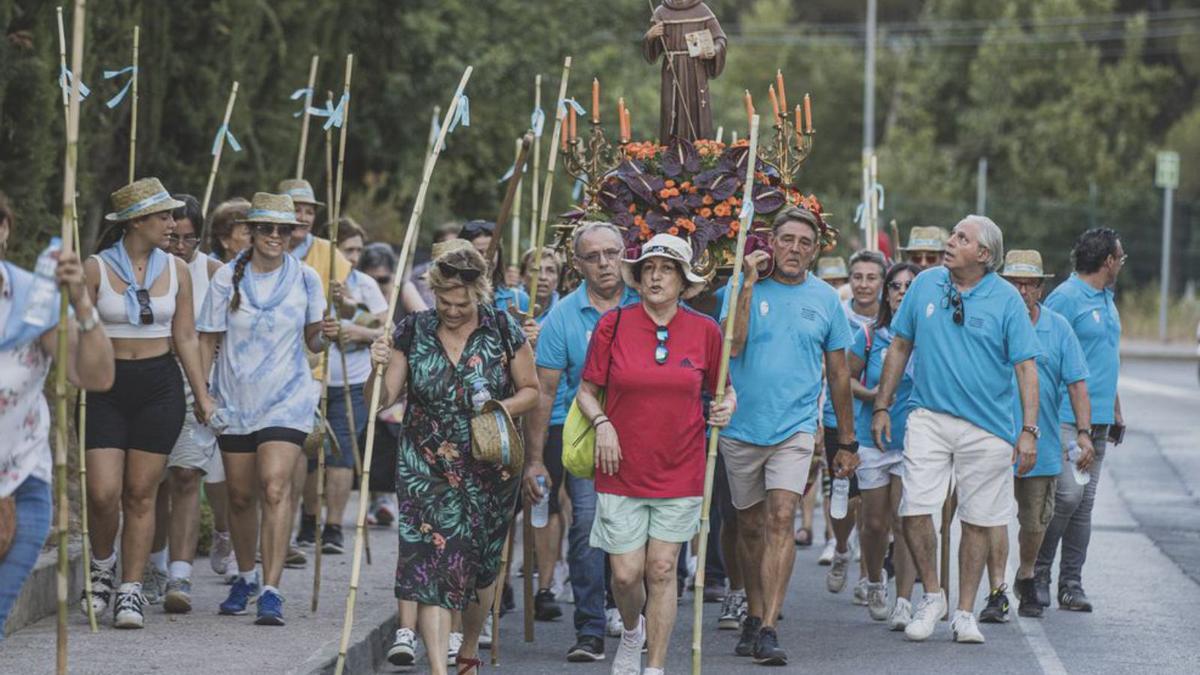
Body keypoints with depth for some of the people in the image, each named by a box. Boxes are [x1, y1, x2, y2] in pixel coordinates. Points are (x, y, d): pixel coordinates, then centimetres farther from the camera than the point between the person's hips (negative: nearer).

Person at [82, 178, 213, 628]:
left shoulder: (176, 270, 6)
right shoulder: (96, 269, -3)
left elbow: (186, 338, 9)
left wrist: (202, 395, 5)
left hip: (159, 387, 2)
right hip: (107, 387, -2)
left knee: (141, 494, 0)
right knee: (103, 493, -10)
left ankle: (131, 591, 6)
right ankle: (102, 567, 18)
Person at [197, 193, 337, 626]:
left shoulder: (305, 279, 1)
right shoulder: (227, 278, 0)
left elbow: (312, 342, 9)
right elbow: (208, 340, 3)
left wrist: (325, 335, -14)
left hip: (286, 399, -2)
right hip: (235, 400, 2)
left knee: (275, 487, -18)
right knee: (240, 495, 10)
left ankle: (271, 591, -21)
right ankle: (246, 578, 33)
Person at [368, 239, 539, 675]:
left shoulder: (503, 330, -3)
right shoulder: (413, 332, -1)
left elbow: (531, 391, 6)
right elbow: (385, 400, -1)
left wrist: (503, 408, -13)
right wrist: (380, 367, -20)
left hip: (489, 470, 1)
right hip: (426, 470, 0)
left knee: (481, 565, 12)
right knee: (431, 565, -13)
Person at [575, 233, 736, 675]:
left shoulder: (704, 331, 1)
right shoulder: (613, 324, -3)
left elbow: (722, 387, 15)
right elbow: (586, 391, 6)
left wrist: (727, 406, -7)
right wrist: (601, 423, -12)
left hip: (679, 470, 1)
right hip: (622, 470, 0)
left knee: (662, 570, 1)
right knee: (626, 573, -1)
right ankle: (632, 631, 31)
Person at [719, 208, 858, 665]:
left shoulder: (825, 299, 5)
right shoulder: (747, 288, 1)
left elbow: (838, 374, 11)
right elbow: (732, 344, -15)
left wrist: (846, 441, 13)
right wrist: (749, 284, -16)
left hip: (795, 426, -1)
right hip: (742, 425, 1)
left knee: (781, 520, -14)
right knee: (750, 527, 11)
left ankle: (769, 630, -19)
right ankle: (754, 616, 27)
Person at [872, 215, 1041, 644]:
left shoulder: (1006, 299, -4)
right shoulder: (926, 285, 4)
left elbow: (1026, 366, -5)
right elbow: (900, 347, 13)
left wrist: (1029, 430, -11)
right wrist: (882, 406, 10)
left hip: (987, 426, -1)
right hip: (929, 416, 2)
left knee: (978, 521, 5)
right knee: (914, 509, -10)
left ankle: (964, 612, 17)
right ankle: (932, 595, 11)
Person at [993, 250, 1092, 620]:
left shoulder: (1058, 328, 3)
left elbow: (1076, 383, 2)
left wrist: (1083, 432, -7)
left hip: (1042, 443, 2)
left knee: (1035, 521, 14)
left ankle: (1026, 579, 37)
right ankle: (997, 593, -10)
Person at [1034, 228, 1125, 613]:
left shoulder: (1107, 300, 18)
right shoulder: (1066, 298, -10)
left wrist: (1116, 414, 26)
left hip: (1098, 420, 8)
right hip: (1067, 418, -8)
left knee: (1084, 502, 7)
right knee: (1067, 495, -13)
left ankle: (1071, 584, 10)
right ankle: (1037, 573, 1)